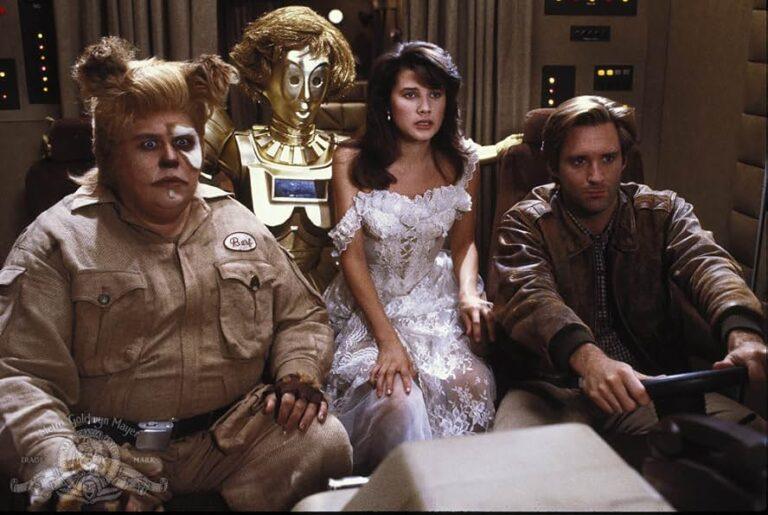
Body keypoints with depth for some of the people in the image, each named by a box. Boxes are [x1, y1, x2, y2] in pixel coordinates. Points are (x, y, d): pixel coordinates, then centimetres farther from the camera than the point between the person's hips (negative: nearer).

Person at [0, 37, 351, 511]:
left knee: (324, 441, -22)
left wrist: (298, 372, -3)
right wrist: (56, 461, -24)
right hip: (115, 449, -2)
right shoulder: (59, 241, 0)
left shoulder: (240, 226, 13)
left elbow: (302, 314, 18)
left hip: (239, 434, 3)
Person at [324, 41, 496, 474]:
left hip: (436, 301, 3)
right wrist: (388, 339, -20)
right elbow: (352, 255, -11)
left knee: (472, 384, -26)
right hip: (368, 304, -2)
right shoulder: (352, 162, -9)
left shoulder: (461, 162, 1)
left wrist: (469, 293, -9)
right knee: (396, 398, -29)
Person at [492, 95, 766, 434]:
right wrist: (587, 357, -41)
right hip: (556, 387, -2)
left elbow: (707, 264, -11)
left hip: (652, 383, 3)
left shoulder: (663, 212, 10)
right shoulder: (525, 223, 1)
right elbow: (529, 295, -19)